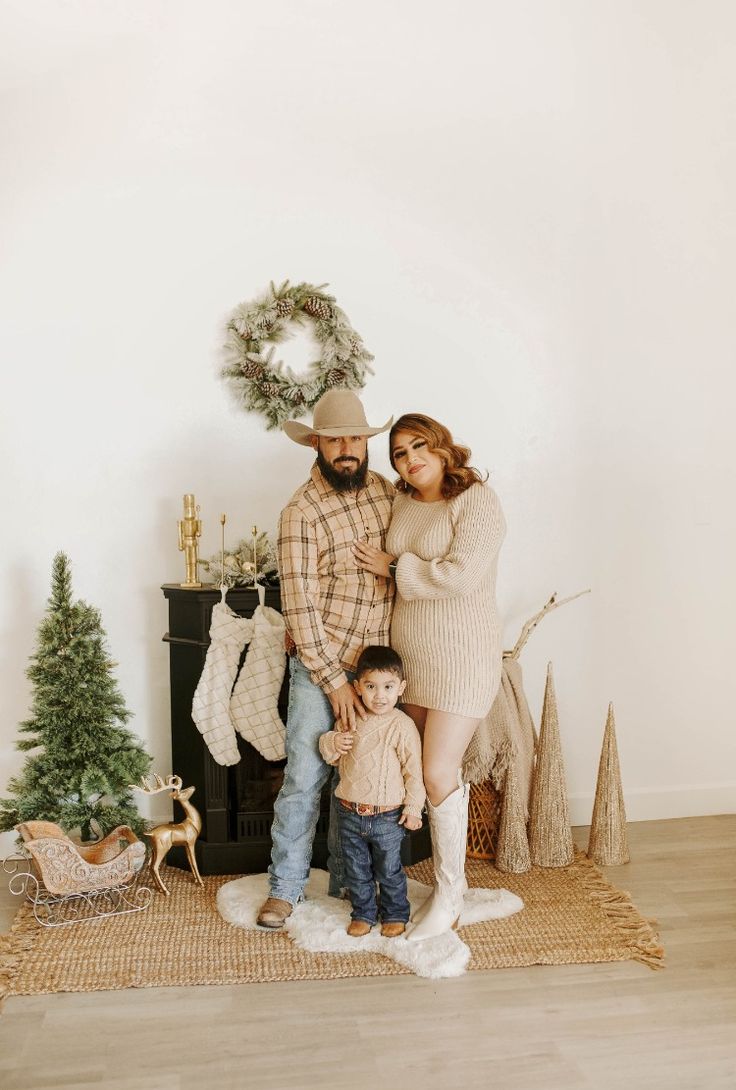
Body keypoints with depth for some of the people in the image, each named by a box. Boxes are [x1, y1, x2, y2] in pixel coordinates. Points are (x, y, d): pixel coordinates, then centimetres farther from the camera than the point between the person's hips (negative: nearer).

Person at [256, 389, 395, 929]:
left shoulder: (388, 491, 2)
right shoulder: (302, 512, -15)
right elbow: (300, 607, -16)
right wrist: (334, 681, -16)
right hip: (321, 663, -5)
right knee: (305, 777, 1)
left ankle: (346, 880, 29)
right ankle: (285, 886, 18)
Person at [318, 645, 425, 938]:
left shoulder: (402, 726, -14)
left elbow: (413, 770, -9)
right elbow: (330, 754, 13)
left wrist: (413, 807, -10)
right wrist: (332, 742, -10)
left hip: (387, 816, -4)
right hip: (350, 813, 4)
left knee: (389, 871, 12)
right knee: (356, 870, 16)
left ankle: (395, 914, 33)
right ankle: (363, 913, 35)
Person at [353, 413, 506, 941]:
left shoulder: (477, 500, -12)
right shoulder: (402, 504, 8)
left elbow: (462, 575, -25)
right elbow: (369, 570, 16)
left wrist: (394, 567, -13)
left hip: (462, 659, -6)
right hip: (410, 658, 6)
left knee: (440, 774, -6)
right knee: (436, 773, 13)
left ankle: (449, 895, 13)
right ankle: (452, 877, 30)